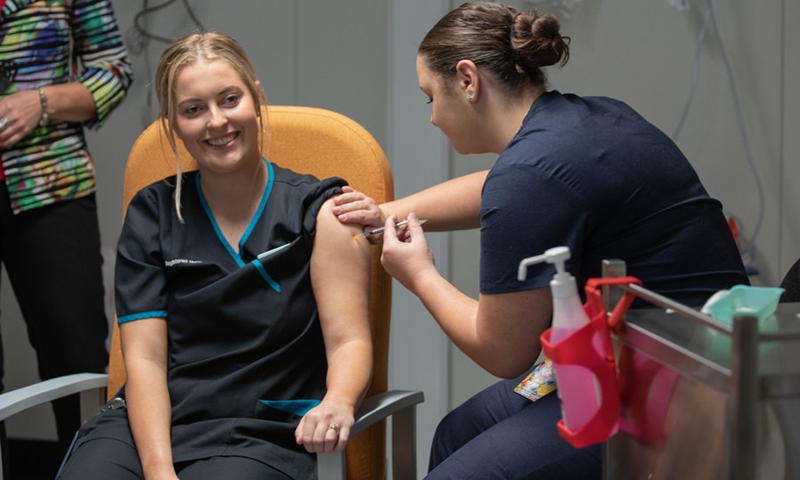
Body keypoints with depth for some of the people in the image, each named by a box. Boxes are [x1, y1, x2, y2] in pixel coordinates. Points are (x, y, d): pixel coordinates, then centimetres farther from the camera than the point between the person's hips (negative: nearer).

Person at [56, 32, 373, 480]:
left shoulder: (320, 211, 5)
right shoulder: (152, 214, 11)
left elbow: (349, 340, -4)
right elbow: (145, 357, 2)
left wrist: (337, 403, -28)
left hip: (259, 434, -2)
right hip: (149, 422, 2)